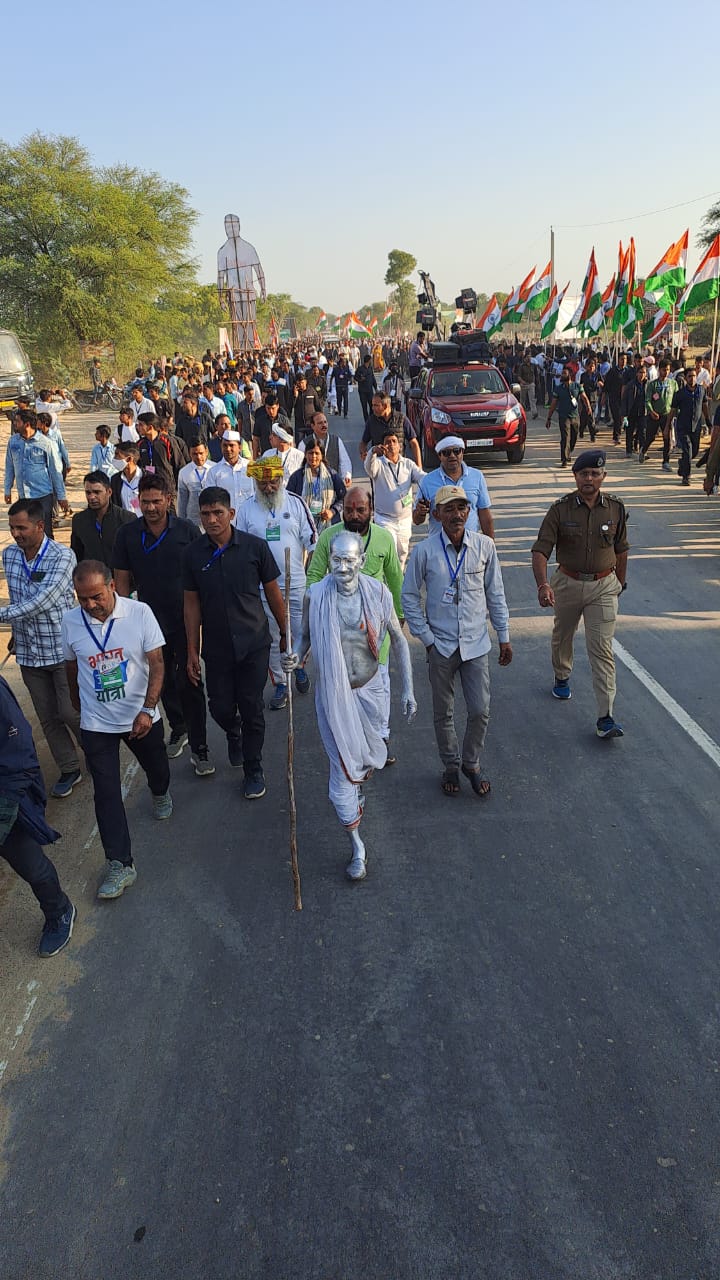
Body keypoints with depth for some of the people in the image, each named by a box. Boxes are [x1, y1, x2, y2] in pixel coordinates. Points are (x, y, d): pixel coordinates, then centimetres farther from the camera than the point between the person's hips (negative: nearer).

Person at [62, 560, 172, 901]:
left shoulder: (140, 613, -15)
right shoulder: (70, 622, -9)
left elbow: (156, 664, -13)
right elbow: (71, 667, 8)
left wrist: (147, 710, -22)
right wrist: (78, 704, 21)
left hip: (141, 717, 0)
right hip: (96, 723, 0)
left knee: (156, 767, 22)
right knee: (106, 793, -1)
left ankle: (160, 794, 58)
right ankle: (119, 864, 6)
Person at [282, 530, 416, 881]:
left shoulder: (378, 594, -12)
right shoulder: (315, 596, -15)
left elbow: (398, 642, -1)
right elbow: (305, 635, 2)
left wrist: (407, 690, -1)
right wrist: (295, 657, -21)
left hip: (370, 690, 2)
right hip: (333, 695, -2)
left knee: (369, 756, 23)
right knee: (342, 769, -1)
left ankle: (358, 788, 60)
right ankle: (357, 847, 15)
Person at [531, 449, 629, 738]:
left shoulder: (616, 508, -3)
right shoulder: (560, 509, -10)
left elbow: (621, 549, 10)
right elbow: (541, 550, -17)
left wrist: (620, 583, 18)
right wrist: (543, 584, -32)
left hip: (604, 586, 0)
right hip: (567, 583, 1)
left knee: (602, 649, -6)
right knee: (562, 636, 21)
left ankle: (605, 717, -7)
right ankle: (562, 678, 52)